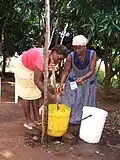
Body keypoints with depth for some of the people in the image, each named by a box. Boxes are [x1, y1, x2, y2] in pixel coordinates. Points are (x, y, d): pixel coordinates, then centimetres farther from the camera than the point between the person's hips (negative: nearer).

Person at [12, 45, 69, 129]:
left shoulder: (53, 58, -16)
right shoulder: (42, 58, -40)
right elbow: (37, 81, -41)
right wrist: (50, 95, -42)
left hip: (33, 68, 8)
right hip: (23, 67, -8)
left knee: (36, 94, 8)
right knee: (26, 95, -2)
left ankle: (37, 119, 15)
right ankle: (28, 121, 8)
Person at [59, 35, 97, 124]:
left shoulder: (92, 54, -26)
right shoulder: (71, 56, -26)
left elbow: (91, 71, -24)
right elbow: (66, 71, -19)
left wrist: (83, 78, -42)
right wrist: (62, 83, -34)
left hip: (88, 82, 1)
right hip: (73, 80, 0)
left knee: (85, 103, 9)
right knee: (69, 102, 2)